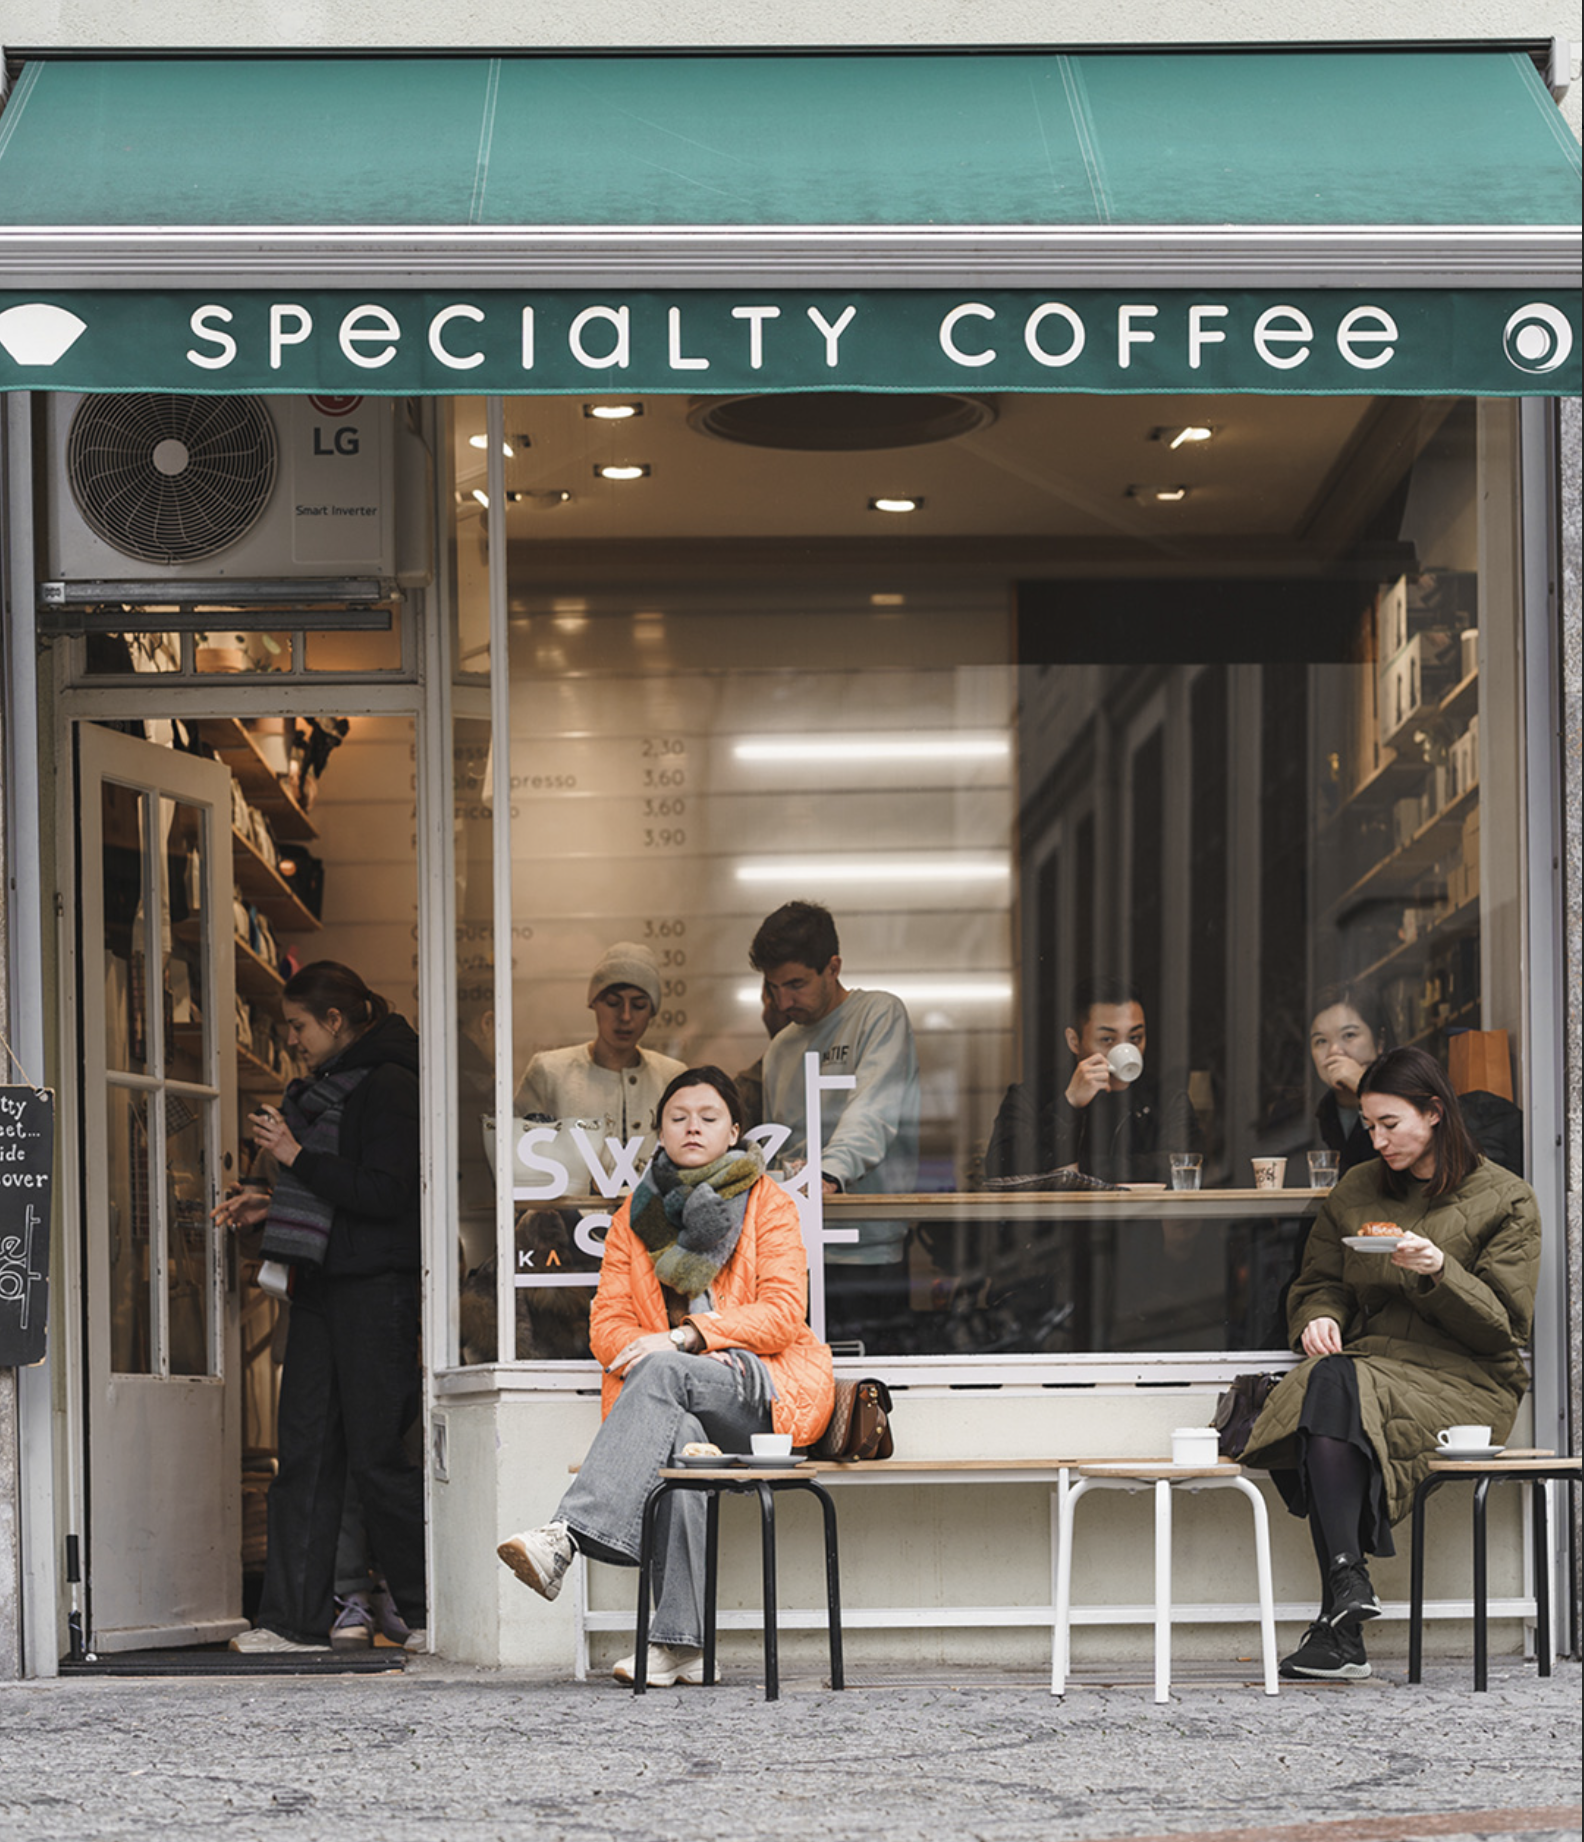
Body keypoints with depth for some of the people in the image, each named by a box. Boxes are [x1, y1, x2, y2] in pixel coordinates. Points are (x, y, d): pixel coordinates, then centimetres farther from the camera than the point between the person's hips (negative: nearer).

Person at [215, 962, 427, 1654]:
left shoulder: (388, 1086, -11)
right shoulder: (324, 1087, 18)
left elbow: (383, 1195, -19)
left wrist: (296, 1156, -17)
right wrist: (270, 1205, 13)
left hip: (376, 1288, -9)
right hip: (322, 1286, 9)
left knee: (376, 1455, -6)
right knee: (306, 1450, 4)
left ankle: (433, 1613, 5)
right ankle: (294, 1620, 5)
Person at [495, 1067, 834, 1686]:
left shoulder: (766, 1202, 7)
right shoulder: (637, 1214, 18)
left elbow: (784, 1313, -5)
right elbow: (607, 1324, 11)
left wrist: (683, 1340, -17)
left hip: (761, 1390, -2)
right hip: (673, 1401, 2)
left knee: (660, 1372, -35)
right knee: (676, 1437, -37)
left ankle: (571, 1531, -48)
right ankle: (680, 1642, -43)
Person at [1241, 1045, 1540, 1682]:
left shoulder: (1506, 1199, 4)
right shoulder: (1356, 1191, 18)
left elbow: (1503, 1325, -1)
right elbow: (1319, 1283, 22)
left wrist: (1439, 1271, -18)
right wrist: (1318, 1319, -3)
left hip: (1466, 1381, -4)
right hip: (1370, 1362, 4)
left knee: (1335, 1388, -34)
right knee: (1327, 1379, -34)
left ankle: (1341, 1597, -40)